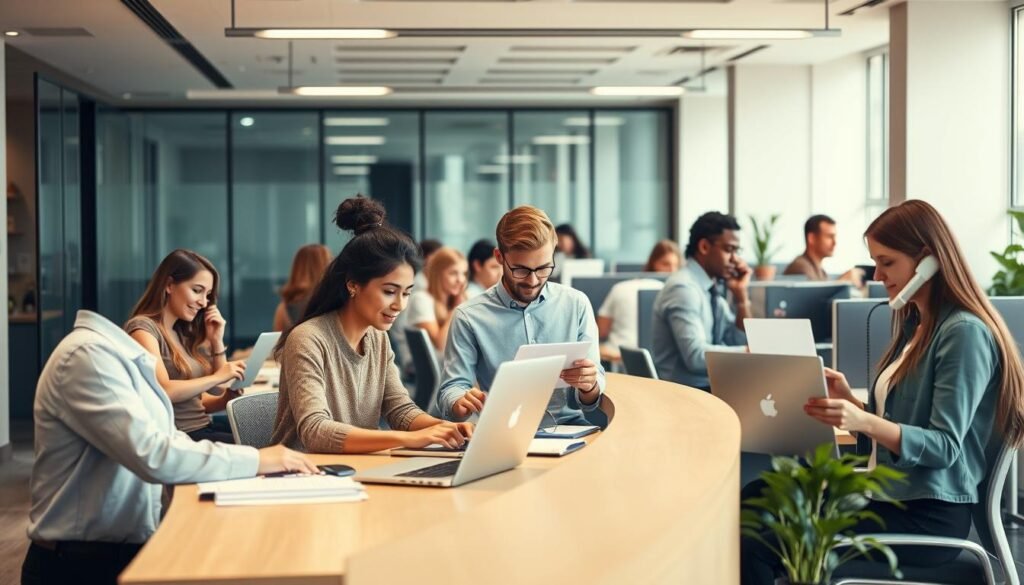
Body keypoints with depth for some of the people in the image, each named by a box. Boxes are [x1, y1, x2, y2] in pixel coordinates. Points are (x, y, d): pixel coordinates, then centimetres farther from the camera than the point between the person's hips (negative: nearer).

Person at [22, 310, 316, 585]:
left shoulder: (125, 352, 11)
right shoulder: (88, 354, -19)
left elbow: (160, 439, 11)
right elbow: (152, 456, -27)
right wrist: (256, 460, -17)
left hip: (128, 547, 8)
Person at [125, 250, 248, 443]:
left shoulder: (182, 332, 19)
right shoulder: (142, 328, -5)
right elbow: (163, 391, -19)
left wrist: (217, 342, 8)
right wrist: (218, 376, -13)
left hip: (205, 431, 8)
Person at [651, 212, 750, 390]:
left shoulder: (711, 288, 12)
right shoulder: (683, 288, -15)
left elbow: (741, 344, 11)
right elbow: (696, 357, -25)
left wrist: (741, 296, 2)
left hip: (709, 389, 8)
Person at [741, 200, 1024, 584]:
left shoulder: (965, 333, -13)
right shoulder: (917, 325, 15)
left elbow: (945, 446, -19)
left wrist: (863, 422, -33)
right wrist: (850, 402, -2)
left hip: (928, 518, -9)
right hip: (892, 495, 9)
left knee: (757, 545, -20)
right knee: (755, 498, -4)